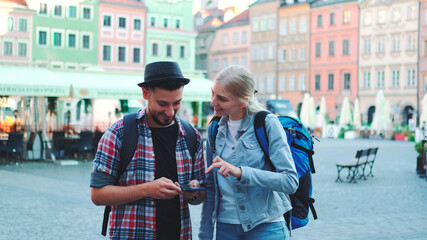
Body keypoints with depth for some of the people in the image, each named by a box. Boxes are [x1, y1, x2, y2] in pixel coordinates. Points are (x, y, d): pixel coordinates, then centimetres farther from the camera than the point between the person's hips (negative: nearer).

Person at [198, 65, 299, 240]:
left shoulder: (267, 124, -10)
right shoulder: (215, 128, 5)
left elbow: (290, 181, -17)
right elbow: (210, 186, 10)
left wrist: (241, 172, -26)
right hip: (225, 225, 4)